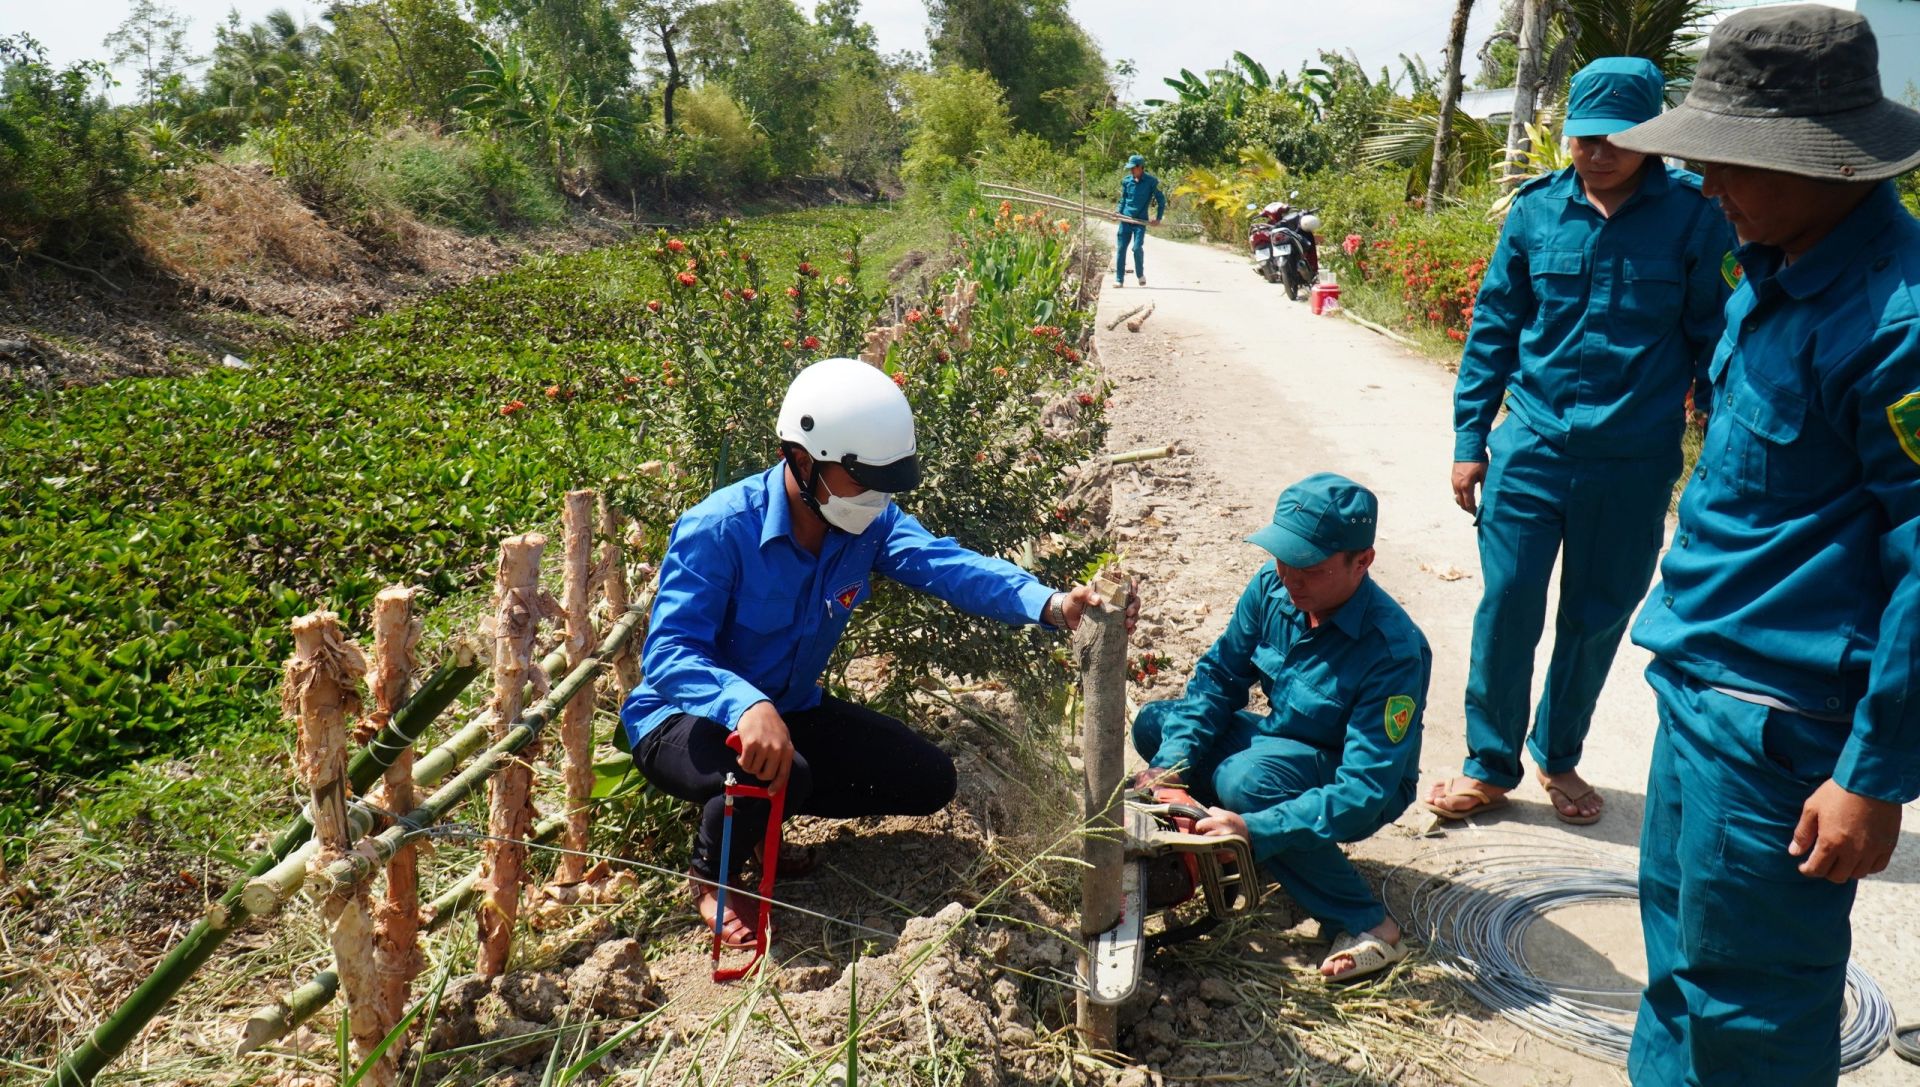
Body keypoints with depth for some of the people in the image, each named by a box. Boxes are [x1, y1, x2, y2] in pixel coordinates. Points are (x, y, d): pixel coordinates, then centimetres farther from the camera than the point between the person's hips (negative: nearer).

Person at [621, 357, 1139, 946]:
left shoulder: (870, 523, -11)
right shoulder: (718, 530, -28)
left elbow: (947, 564, -27)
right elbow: (668, 653, -35)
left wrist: (1050, 603, -46)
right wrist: (747, 705, -56)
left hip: (791, 709, 7)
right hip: (685, 718, -6)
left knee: (928, 781, 0)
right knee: (778, 775, -38)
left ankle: (757, 813, 12)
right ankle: (712, 874, -3)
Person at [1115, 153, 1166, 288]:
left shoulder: (1151, 181, -5)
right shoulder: (1126, 181, 5)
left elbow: (1161, 199, 2)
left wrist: (1158, 218, -2)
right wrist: (1118, 212, 3)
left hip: (1141, 221, -3)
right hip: (1125, 219, 3)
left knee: (1137, 248, -13)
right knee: (1120, 248, -1)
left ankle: (1140, 275, 11)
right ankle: (1119, 279, 6)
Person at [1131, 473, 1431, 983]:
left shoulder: (1394, 650, -32)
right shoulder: (1272, 587, -14)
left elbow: (1365, 791, -34)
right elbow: (1218, 676, -4)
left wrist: (1256, 830, -44)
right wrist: (1171, 765, -19)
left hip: (1350, 783, -6)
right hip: (1281, 743, 7)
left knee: (1246, 778, -35)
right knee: (1154, 723, -6)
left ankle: (1366, 925, -20)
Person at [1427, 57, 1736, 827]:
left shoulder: (1693, 216, -6)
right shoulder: (1536, 210, -1)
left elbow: (1713, 337, 0)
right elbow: (1493, 327, 6)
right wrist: (1469, 438, 4)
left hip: (1635, 460, 0)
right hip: (1531, 446, 1)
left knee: (1598, 619, 12)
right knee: (1507, 608, 2)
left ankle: (1558, 756, 32)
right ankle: (1490, 765, 19)